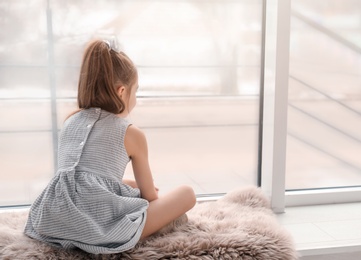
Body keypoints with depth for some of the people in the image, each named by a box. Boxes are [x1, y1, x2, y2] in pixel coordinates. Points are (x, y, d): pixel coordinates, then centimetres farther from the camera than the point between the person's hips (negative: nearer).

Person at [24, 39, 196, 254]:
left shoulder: (70, 122, 18)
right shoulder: (132, 133, 3)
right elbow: (150, 197, 13)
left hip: (56, 221, 7)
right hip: (103, 226, -6)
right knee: (187, 193, 6)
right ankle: (126, 236, 2)